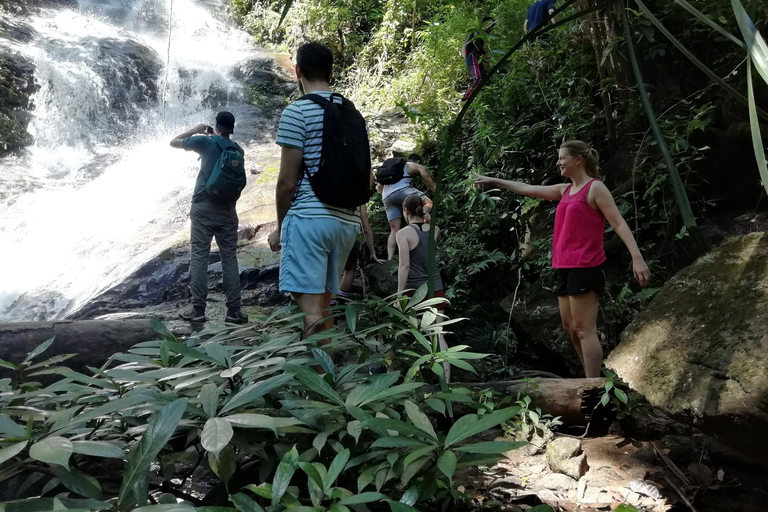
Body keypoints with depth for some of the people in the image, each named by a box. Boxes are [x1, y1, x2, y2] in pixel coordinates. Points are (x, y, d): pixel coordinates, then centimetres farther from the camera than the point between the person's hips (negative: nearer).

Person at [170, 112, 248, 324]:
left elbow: (174, 142, 11)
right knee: (230, 258, 4)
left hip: (204, 207, -3)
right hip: (228, 209, 3)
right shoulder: (237, 150, 11)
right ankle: (234, 310, 4)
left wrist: (196, 130, 22)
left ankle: (197, 309, 3)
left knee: (199, 256, 2)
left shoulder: (206, 142, 0)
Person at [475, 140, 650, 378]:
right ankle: (592, 380, 23)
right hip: (565, 267, 9)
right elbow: (527, 189, 24)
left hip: (585, 267, -8)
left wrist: (637, 257, -24)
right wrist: (493, 181, 30)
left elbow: (618, 223, -13)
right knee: (570, 327, 12)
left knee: (584, 330, -8)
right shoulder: (565, 190, 16)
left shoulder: (595, 188, -5)